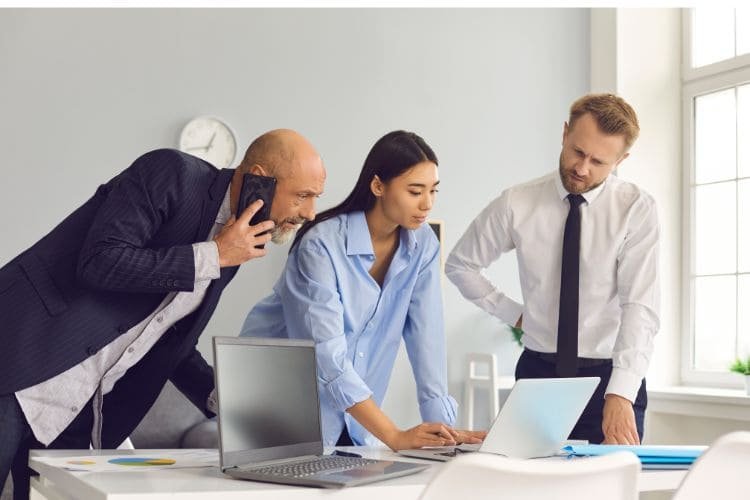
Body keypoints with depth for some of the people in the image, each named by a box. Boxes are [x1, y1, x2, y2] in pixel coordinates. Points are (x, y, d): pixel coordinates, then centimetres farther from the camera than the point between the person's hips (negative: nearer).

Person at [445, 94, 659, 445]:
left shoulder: (636, 209, -9)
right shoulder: (516, 204, -3)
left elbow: (640, 307, -19)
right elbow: (460, 264, 12)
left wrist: (620, 395, -31)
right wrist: (513, 314, 3)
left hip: (610, 377, -1)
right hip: (538, 373, 2)